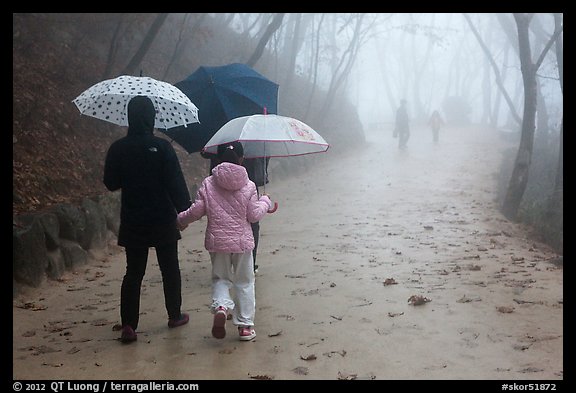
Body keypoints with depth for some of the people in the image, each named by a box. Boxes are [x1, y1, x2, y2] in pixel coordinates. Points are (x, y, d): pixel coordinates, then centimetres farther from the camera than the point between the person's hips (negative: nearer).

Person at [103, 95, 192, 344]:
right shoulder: (161, 147, -13)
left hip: (132, 222, 2)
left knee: (133, 272, 8)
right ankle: (175, 315, 28)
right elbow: (176, 183, -13)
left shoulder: (117, 149, -4)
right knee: (170, 268, 15)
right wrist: (184, 210, -1)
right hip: (163, 221, -2)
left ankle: (128, 325, -2)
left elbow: (111, 184, 5)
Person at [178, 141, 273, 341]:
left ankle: (220, 306, -14)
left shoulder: (208, 184, -5)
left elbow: (197, 210, -5)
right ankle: (245, 326, 14)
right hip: (242, 241, -1)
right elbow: (254, 215, -5)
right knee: (244, 283, 12)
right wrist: (265, 202, 13)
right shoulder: (248, 186, -7)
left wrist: (181, 219, 13)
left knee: (220, 279, 16)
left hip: (217, 241, 1)